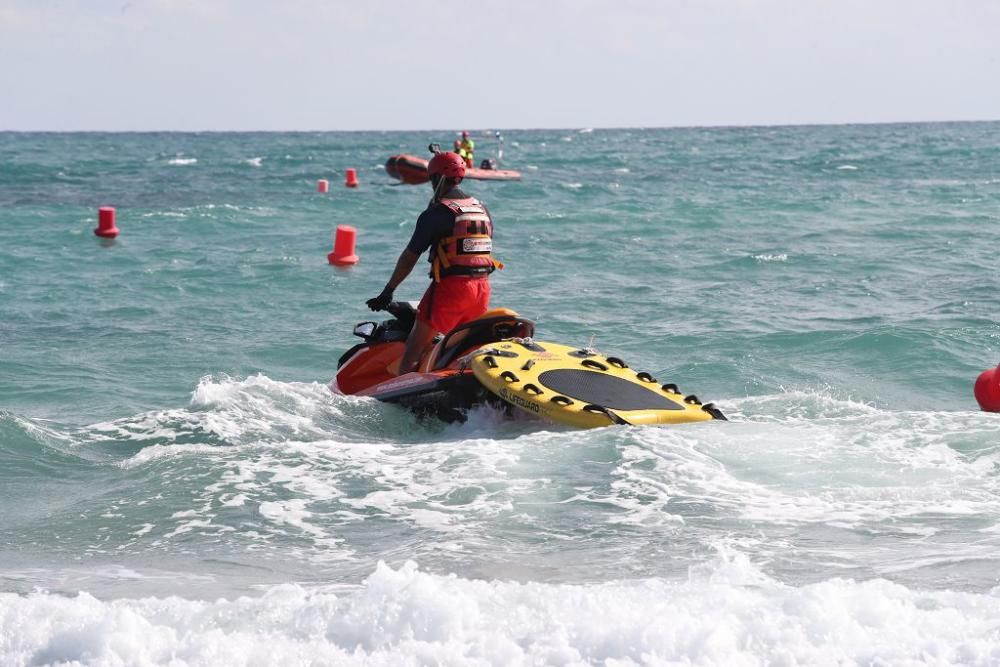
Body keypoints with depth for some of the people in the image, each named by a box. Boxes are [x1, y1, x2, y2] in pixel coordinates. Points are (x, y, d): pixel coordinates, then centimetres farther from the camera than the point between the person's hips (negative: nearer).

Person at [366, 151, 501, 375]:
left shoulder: (436, 213, -6)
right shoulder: (482, 209, 14)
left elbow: (410, 257, -4)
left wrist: (388, 292, 3)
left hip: (450, 286, -7)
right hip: (482, 288, 7)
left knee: (412, 354, -4)